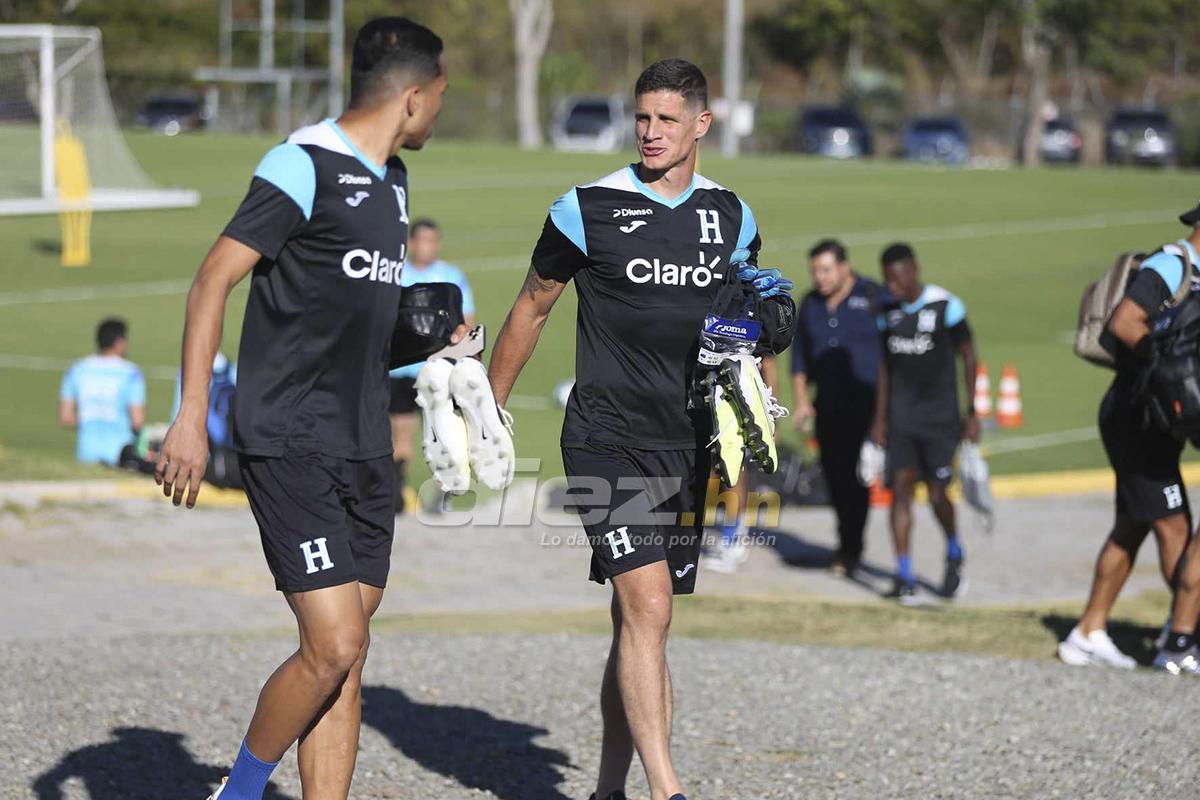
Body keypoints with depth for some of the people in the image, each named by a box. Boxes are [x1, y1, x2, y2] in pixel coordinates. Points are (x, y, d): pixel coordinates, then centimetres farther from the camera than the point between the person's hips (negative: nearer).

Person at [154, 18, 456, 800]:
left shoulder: (393, 181, 16)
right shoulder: (304, 166, -11)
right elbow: (214, 281, -12)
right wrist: (193, 418, -17)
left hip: (365, 448, 8)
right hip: (291, 445, -8)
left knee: (347, 656, 5)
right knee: (333, 647, -13)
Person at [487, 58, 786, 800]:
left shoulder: (731, 216, 9)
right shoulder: (589, 209, -4)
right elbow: (531, 309, 7)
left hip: (687, 444, 5)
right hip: (606, 439, -5)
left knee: (639, 621, 10)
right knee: (647, 606, -18)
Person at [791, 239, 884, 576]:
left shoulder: (874, 298, -4)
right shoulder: (810, 305, 11)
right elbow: (799, 356, 18)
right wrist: (801, 401, 8)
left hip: (865, 402, -5)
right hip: (827, 406, 5)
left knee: (854, 473, -11)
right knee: (834, 473, 6)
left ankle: (850, 546, -4)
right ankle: (849, 542, 21)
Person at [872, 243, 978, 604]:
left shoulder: (946, 307, -8)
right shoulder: (888, 311, 5)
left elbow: (968, 357, -2)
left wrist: (972, 414, -2)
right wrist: (880, 418, 13)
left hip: (939, 416, -4)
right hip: (901, 416, 4)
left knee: (937, 492, -5)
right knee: (901, 487, -5)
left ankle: (954, 555, 24)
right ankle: (905, 577, -3)